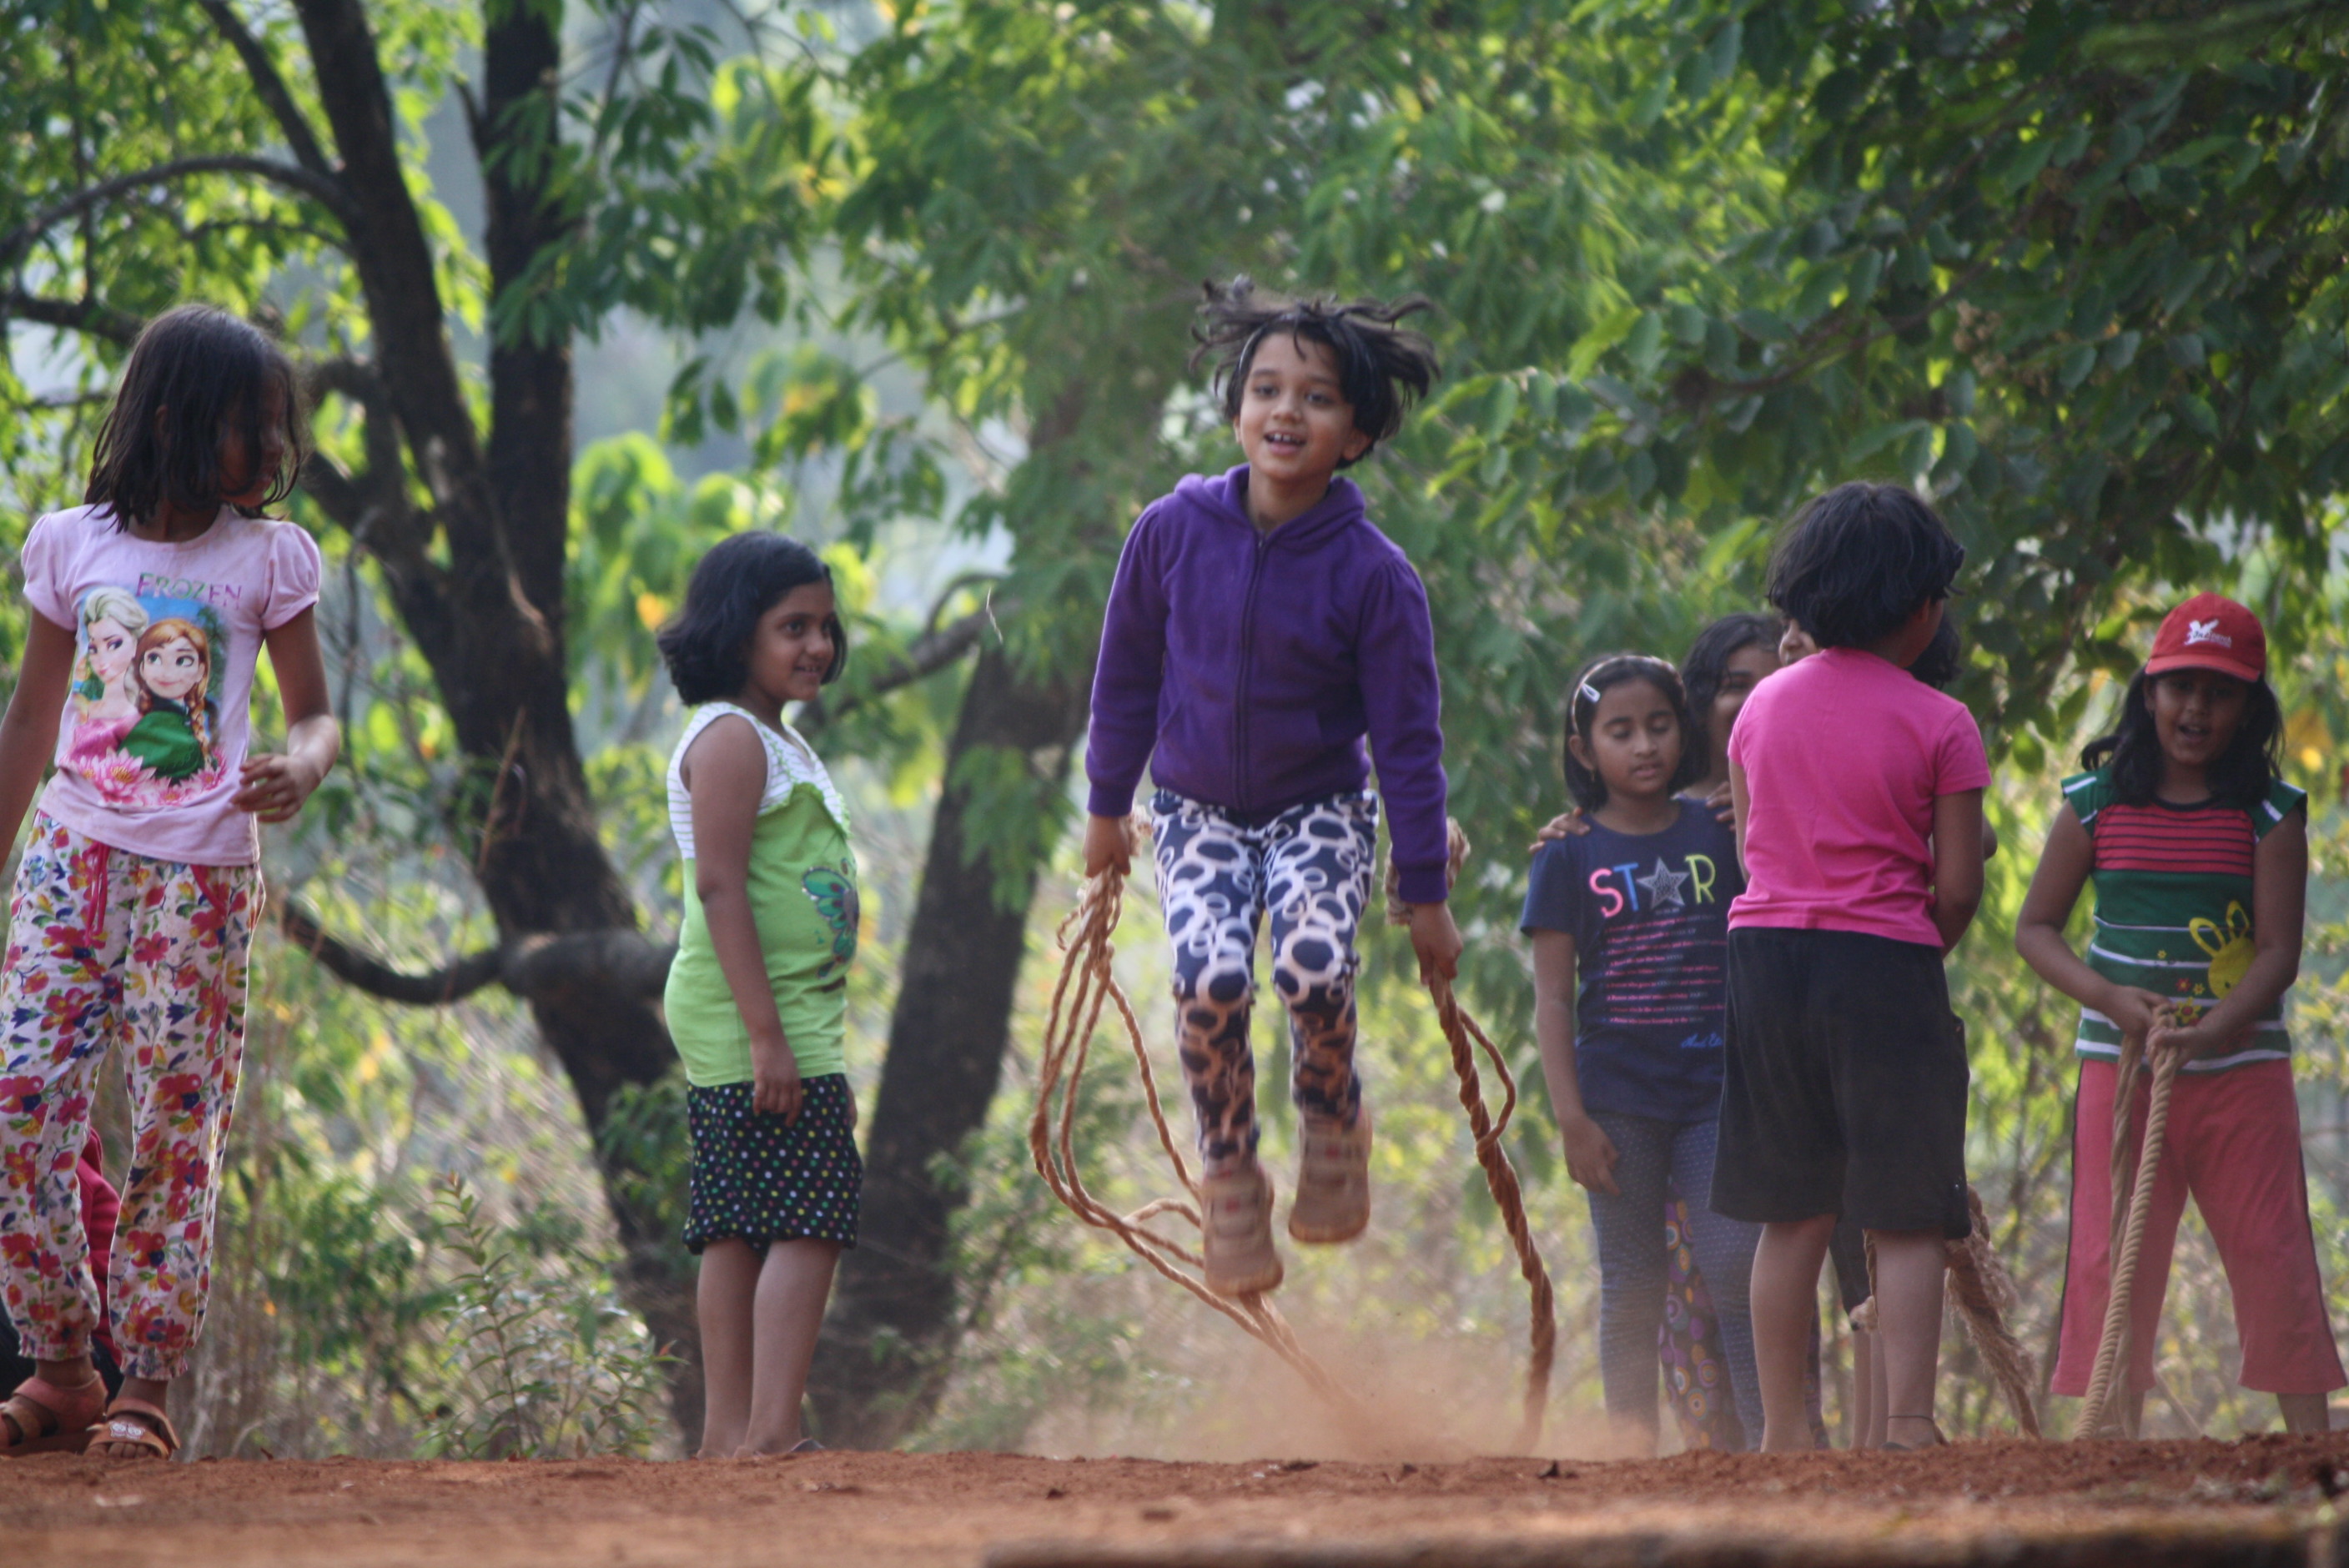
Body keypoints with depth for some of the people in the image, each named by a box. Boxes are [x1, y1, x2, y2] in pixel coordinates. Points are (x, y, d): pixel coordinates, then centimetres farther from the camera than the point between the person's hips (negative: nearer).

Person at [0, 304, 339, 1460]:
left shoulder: (267, 558, 2)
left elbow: (315, 713, 4)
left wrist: (301, 769, -20)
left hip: (198, 875, -2)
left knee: (172, 1127, -4)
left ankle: (146, 1390, 3)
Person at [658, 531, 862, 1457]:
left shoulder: (780, 744, 21)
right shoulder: (731, 739, -10)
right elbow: (719, 886, -18)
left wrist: (820, 1051, 26)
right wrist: (766, 1032, -23)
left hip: (790, 1020, 10)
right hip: (755, 1018, -10)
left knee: (740, 1227, 7)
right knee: (810, 1215, -14)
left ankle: (730, 1432, 7)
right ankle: (770, 1429, -19)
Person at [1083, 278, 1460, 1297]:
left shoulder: (1372, 575, -15)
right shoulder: (1174, 531, -10)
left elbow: (1408, 740, -8)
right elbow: (1128, 674, 5)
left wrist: (1427, 894, -6)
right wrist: (1107, 808, 13)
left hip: (1319, 812, -1)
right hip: (1199, 812, 1)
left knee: (1313, 965, -29)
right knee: (1211, 977, -26)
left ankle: (1332, 1124, 3)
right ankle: (1229, 1176, -4)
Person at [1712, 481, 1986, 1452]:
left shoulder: (1762, 707, 9)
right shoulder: (1940, 726, -6)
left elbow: (1750, 850, 13)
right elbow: (1956, 888, -5)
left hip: (1763, 951, 5)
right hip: (1884, 965, -5)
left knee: (1792, 1216, 11)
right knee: (1906, 1222, -2)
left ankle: (1782, 1427, 12)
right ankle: (1907, 1424, -12)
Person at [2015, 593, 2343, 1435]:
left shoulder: (2270, 817, -1)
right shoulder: (2096, 804, 2)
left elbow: (2279, 953, -7)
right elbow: (2035, 928, 6)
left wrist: (2209, 1030, -24)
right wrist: (2110, 998, -12)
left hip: (2241, 1071, -1)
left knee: (2274, 1260, -1)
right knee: (2114, 1264, 1)